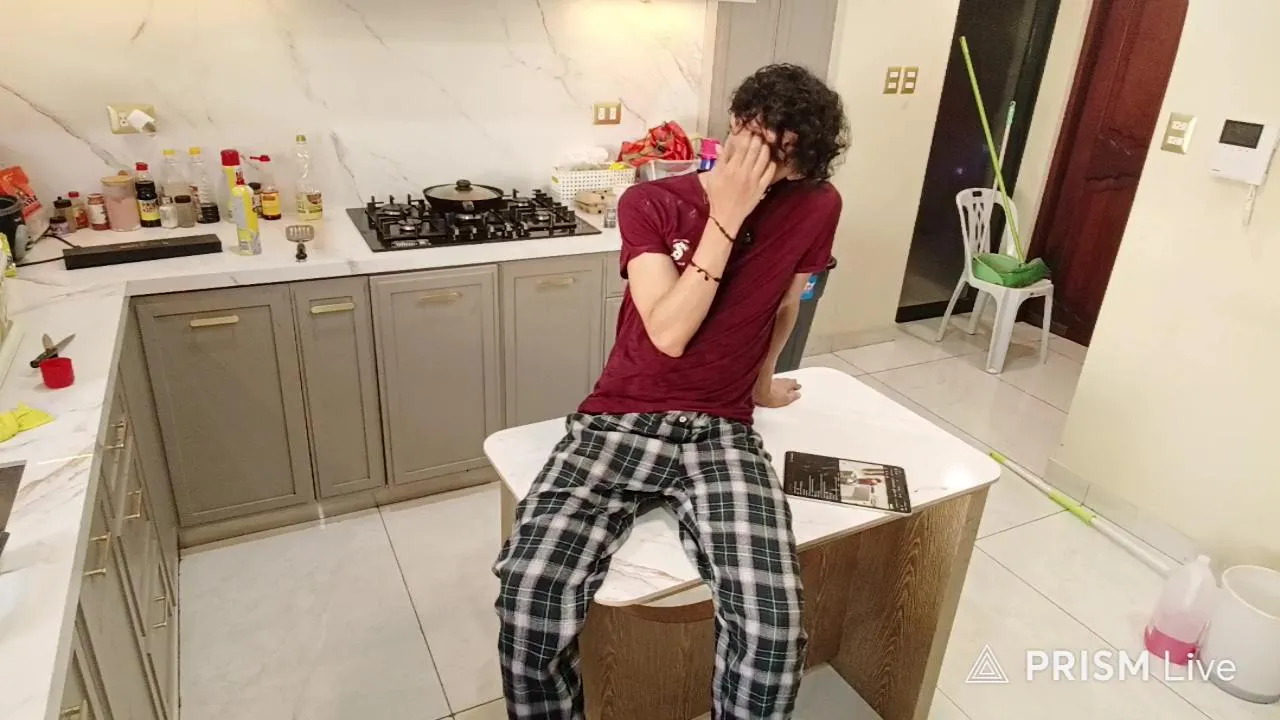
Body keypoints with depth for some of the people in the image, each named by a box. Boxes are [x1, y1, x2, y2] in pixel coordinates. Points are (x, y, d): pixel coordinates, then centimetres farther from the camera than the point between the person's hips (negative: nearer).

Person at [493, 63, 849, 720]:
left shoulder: (816, 207, 1)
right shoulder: (650, 204, -4)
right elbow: (669, 333, -15)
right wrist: (724, 219, -17)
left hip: (721, 432, 1)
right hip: (620, 420, 0)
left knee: (772, 630, -24)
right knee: (528, 595, -23)